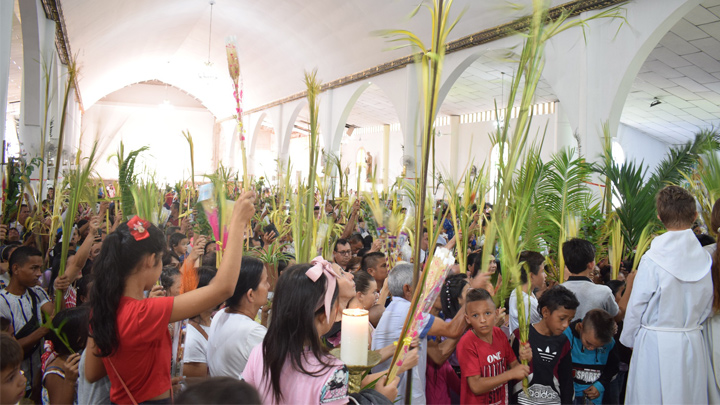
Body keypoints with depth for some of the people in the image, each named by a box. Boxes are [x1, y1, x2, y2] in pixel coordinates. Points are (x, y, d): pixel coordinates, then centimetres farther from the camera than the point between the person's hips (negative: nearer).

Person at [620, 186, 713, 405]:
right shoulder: (706, 259, -4)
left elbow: (636, 307, -9)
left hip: (656, 345, -4)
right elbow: (708, 307, 7)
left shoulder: (652, 260, -16)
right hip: (693, 344, 4)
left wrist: (629, 340, 5)